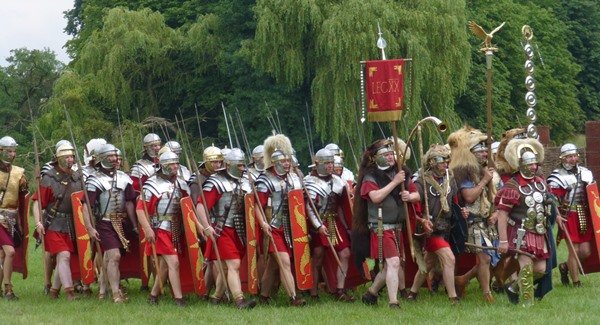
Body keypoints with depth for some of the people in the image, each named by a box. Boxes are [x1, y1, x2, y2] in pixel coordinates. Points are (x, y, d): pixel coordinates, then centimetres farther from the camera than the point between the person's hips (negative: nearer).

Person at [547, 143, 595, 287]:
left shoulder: (586, 173, 11)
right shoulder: (557, 176, -6)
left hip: (585, 217, 5)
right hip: (569, 217, -5)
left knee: (586, 251, 3)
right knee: (574, 250, -4)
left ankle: (566, 266, 29)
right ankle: (576, 282, 9)